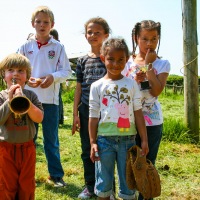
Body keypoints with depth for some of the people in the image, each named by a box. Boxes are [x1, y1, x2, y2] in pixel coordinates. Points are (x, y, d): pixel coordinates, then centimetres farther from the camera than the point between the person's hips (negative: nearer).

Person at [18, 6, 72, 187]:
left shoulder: (58, 47, 2)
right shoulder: (25, 46, 4)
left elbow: (66, 71, 0)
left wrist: (53, 77, -18)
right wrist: (27, 79, -15)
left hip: (51, 99, -1)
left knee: (51, 140, 9)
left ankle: (56, 175, 20)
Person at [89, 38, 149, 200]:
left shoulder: (131, 84, 3)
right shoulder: (97, 86, 1)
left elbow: (138, 113, 3)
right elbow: (94, 116, 2)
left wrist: (144, 139, 0)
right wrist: (93, 142, -2)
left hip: (128, 139, 1)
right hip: (105, 139, 0)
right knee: (104, 181, 10)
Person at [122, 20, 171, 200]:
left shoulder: (162, 64, -2)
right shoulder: (127, 62, 1)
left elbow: (156, 91, -15)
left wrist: (149, 65, -15)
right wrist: (135, 80, -15)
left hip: (152, 122, -1)